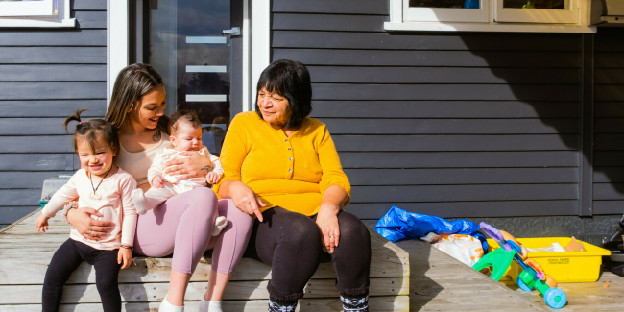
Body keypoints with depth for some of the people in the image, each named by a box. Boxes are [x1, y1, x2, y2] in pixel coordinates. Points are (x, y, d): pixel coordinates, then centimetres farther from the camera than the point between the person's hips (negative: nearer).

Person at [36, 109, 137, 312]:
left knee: (106, 284, -25)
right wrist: (45, 214, 37)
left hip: (107, 247, -5)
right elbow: (63, 195, 24)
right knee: (52, 277, -5)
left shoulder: (123, 179, -11)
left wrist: (126, 245, -11)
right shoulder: (80, 177, 4)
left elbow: (130, 212, -8)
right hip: (78, 240, 5)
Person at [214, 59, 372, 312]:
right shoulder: (244, 124, 12)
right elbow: (223, 181, 7)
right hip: (265, 219, -2)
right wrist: (235, 188, -18)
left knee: (353, 231, -31)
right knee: (301, 231, -37)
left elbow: (336, 179, 6)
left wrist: (329, 207, -17)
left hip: (316, 214, 3)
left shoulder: (316, 130, 18)